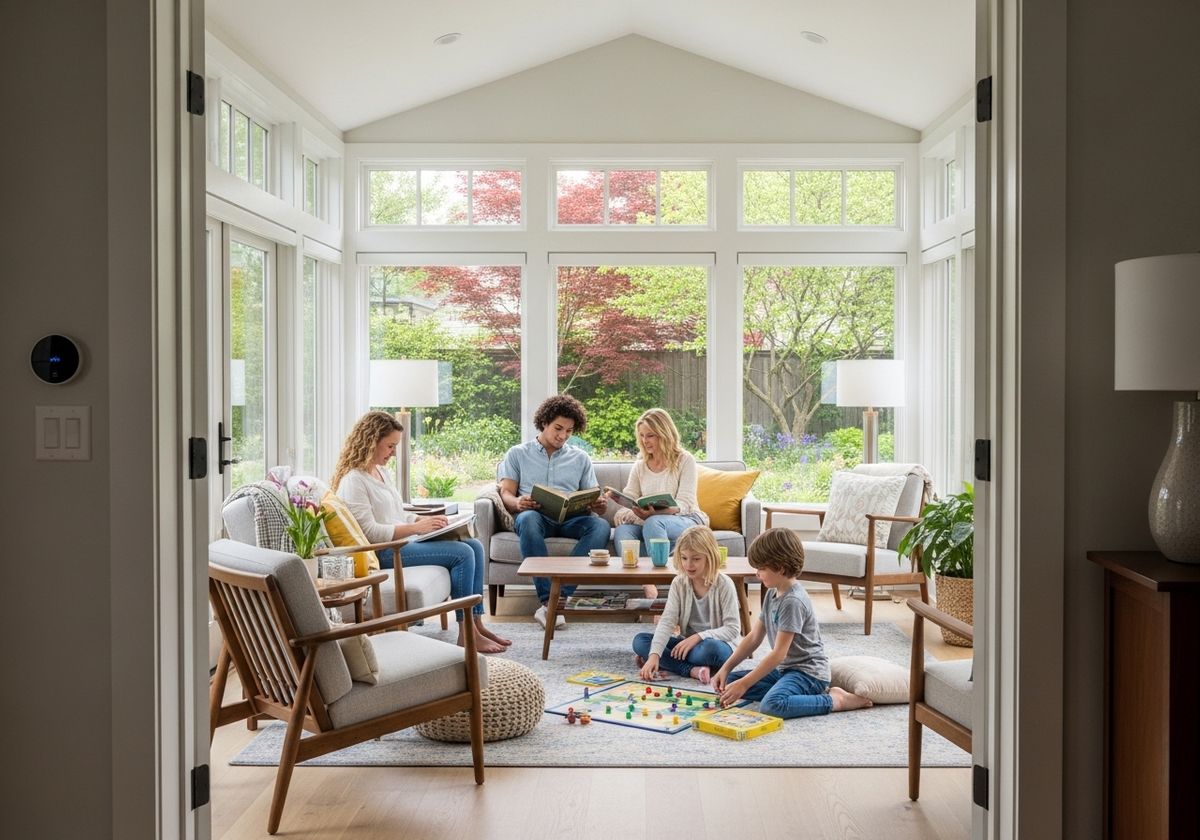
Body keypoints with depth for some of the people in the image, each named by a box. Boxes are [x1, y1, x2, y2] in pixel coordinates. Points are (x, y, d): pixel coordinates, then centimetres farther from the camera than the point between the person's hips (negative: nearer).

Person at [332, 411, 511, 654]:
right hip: (384, 552, -10)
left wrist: (425, 520, 5)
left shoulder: (381, 472, 17)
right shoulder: (352, 481, -14)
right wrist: (416, 527, -22)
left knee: (475, 546, -2)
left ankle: (476, 623, -2)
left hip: (403, 540, 10)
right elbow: (370, 532, -21)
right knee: (461, 553, -21)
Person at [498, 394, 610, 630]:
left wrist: (598, 505, -10)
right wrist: (517, 503, -18)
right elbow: (506, 493, 7)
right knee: (527, 518, -39)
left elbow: (592, 498, 16)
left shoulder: (580, 458, 24)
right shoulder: (518, 454, 19)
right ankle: (548, 599, -42)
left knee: (601, 526, -31)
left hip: (571, 519, 2)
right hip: (536, 516, -2)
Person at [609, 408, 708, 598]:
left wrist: (655, 513, -30)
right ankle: (646, 584, -46)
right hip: (646, 520, 4)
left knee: (653, 523, -38)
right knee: (622, 530, -29)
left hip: (685, 520, -4)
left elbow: (684, 503, -11)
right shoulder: (640, 465, 16)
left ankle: (657, 580, -41)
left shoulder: (684, 460, -1)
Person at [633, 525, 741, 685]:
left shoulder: (724, 584, -13)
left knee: (710, 649, -41)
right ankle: (692, 670, -27)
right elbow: (667, 621, -13)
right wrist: (654, 654, -29)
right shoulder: (679, 583, -3)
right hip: (687, 643, 5)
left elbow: (733, 629, -14)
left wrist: (698, 637, -25)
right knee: (640, 641, -16)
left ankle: (670, 664, -18)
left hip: (715, 644, -5)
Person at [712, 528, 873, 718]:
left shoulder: (793, 601, -20)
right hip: (784, 669, 10)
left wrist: (744, 684, -21)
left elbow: (778, 654, -22)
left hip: (807, 671, -10)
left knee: (772, 704, -36)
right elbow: (754, 638, 10)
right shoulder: (772, 594, 9)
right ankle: (812, 694, -2)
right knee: (729, 682, 1)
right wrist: (725, 669, 1)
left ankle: (837, 700, -13)